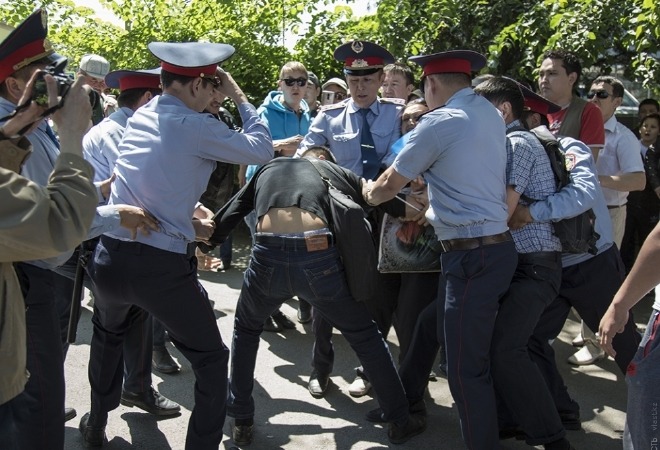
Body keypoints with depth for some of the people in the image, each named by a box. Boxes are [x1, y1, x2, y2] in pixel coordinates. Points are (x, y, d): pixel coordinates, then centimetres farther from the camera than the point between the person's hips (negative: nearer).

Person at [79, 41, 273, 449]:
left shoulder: (139, 117, 10)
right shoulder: (194, 126, -12)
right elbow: (261, 150, -7)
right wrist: (241, 98, 3)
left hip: (110, 259, 7)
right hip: (163, 269, -7)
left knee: (108, 336, 35)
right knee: (211, 361, 11)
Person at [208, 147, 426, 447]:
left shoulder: (268, 169, 32)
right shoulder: (335, 171, 28)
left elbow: (228, 215, 34)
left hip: (268, 257, 1)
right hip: (318, 257, -1)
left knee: (246, 328, 33)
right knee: (365, 337, 22)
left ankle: (241, 422, 33)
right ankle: (400, 422, 31)